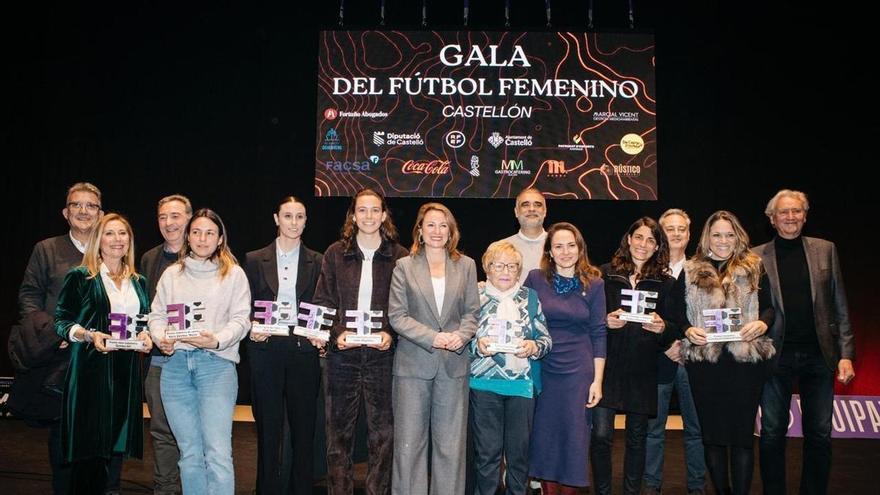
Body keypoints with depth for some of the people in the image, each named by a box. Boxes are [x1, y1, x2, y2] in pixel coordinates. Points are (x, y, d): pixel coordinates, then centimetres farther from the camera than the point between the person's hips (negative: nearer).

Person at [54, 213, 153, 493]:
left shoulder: (138, 282, 17)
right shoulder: (80, 277, 2)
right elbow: (61, 322, -1)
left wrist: (146, 336, 1)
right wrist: (89, 335, -17)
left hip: (126, 369, 4)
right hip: (91, 367, -4)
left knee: (113, 443, 4)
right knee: (88, 447, -5)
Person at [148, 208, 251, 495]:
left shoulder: (233, 274, 8)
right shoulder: (172, 274, 17)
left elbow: (241, 319, 1)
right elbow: (157, 315, 15)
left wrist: (217, 340, -16)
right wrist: (161, 339, -6)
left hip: (216, 363, -3)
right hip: (175, 364, 3)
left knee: (218, 452, -11)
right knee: (190, 452, 8)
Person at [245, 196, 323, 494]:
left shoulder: (316, 262, 9)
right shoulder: (255, 260, 8)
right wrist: (251, 329, -10)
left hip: (304, 350, 0)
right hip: (266, 350, 0)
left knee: (304, 429, 5)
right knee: (268, 428, 5)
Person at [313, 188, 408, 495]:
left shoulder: (400, 257, 3)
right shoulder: (335, 254, 6)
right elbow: (322, 302, 5)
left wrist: (391, 334, -12)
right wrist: (337, 332, -10)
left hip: (382, 355, -1)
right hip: (342, 355, 1)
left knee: (383, 432, 3)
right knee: (339, 432, 8)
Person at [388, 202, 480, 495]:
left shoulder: (466, 266, 10)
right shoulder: (404, 266, 4)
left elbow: (472, 312, 9)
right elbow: (397, 315, -2)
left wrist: (461, 335, -11)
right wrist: (432, 338, -14)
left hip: (453, 365, 2)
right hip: (413, 363, -1)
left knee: (451, 444, 5)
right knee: (409, 442, 2)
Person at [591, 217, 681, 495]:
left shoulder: (665, 282, 7)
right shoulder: (606, 275, 3)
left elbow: (675, 326, 7)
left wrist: (661, 327, -14)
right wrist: (606, 321, -15)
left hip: (643, 368, 2)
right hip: (608, 364, -1)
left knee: (637, 437, 10)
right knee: (601, 435, -4)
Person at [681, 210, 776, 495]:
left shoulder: (753, 268, 7)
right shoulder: (690, 272, 7)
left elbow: (769, 307, 8)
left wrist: (762, 323, -12)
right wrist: (688, 330, -10)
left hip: (746, 361, -1)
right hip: (704, 362, 1)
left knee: (742, 433, 3)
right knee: (712, 433, 8)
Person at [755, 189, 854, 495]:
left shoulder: (825, 250, 7)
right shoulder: (757, 257, 1)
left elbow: (839, 306, 6)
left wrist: (846, 354, 1)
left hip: (818, 354, 2)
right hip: (776, 355, -1)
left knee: (819, 435, 8)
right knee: (772, 433, 5)